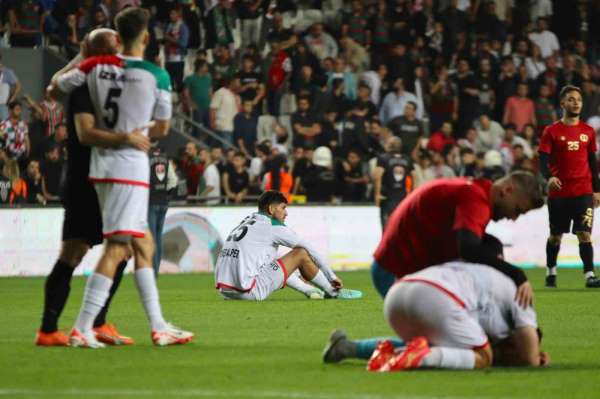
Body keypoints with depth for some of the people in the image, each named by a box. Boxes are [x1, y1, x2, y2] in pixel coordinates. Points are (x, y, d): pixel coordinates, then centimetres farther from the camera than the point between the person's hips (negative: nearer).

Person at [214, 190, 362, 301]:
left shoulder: (245, 223, 23)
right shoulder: (273, 226, 0)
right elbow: (310, 250, 8)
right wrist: (332, 277, 19)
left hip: (225, 290, 8)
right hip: (249, 292, -8)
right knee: (301, 254, 2)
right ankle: (333, 292, 18)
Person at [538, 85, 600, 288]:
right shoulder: (552, 131, 0)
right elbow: (543, 159, -6)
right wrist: (549, 177, -26)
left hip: (583, 192, 1)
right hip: (558, 192, -1)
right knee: (555, 235, 10)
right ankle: (551, 272, 28)